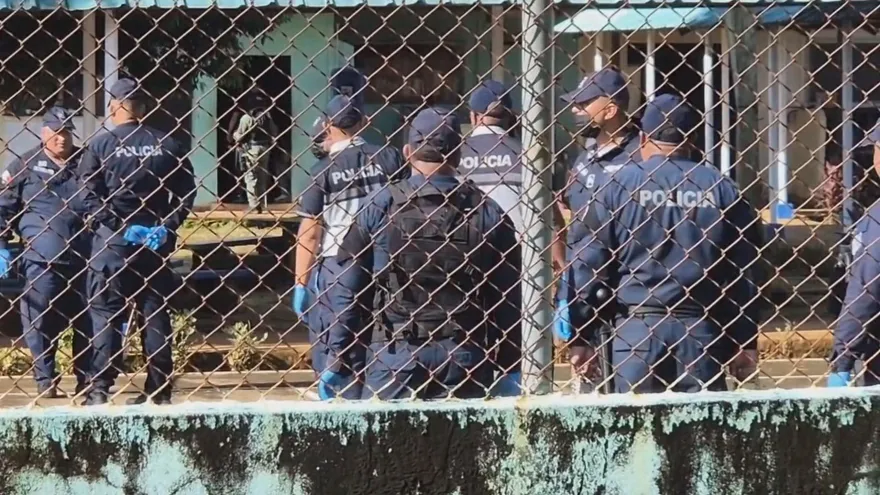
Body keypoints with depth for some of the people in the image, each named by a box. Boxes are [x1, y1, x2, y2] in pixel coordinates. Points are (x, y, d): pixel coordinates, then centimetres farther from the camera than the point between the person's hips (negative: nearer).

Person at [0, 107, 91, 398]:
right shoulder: (26, 166, 5)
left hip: (84, 258, 2)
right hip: (42, 259, -2)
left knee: (86, 320, 5)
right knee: (41, 320, -1)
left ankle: (86, 377, 14)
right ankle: (45, 379, 8)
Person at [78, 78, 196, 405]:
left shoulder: (101, 146, -5)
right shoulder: (167, 145, 3)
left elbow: (90, 194, -12)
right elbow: (186, 190, 0)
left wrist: (110, 224, -10)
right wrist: (168, 226, 0)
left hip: (113, 240, -3)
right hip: (156, 239, 3)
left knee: (105, 312, 1)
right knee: (156, 312, 9)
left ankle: (99, 387, -5)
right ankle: (160, 388, 9)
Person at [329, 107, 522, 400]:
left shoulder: (383, 207, -1)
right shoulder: (486, 213, 2)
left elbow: (348, 289, 0)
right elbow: (510, 296, 3)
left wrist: (336, 360, 6)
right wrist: (509, 369, 9)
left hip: (396, 353, -1)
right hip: (463, 357, 2)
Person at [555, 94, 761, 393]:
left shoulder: (620, 185, 0)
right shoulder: (719, 187, 5)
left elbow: (589, 263, -1)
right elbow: (744, 270, 5)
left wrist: (581, 338, 4)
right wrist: (746, 344, 10)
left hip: (637, 324, -1)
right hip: (702, 328, 1)